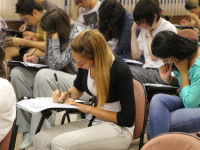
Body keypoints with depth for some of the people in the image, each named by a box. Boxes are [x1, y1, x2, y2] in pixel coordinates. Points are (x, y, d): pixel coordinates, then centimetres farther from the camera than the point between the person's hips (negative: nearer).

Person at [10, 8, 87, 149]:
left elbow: (56, 64, -24)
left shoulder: (77, 33, -19)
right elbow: (49, 59, 20)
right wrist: (37, 59, -1)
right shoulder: (53, 32, 6)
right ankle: (28, 130, -11)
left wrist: (55, 37, -20)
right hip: (58, 77, 9)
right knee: (17, 73, -8)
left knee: (43, 76, -35)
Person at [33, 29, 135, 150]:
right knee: (40, 139, -15)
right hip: (93, 122, 7)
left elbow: (127, 119, -17)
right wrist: (66, 94, -1)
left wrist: (88, 109, -16)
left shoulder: (121, 70, -21)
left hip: (118, 129, -7)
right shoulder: (85, 63, -2)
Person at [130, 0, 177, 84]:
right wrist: (133, 30, 7)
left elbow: (154, 56, -12)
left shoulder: (169, 29, -6)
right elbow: (135, 56, 10)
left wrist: (148, 33, -3)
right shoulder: (145, 28, 15)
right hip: (146, 69, 7)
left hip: (161, 73, -7)